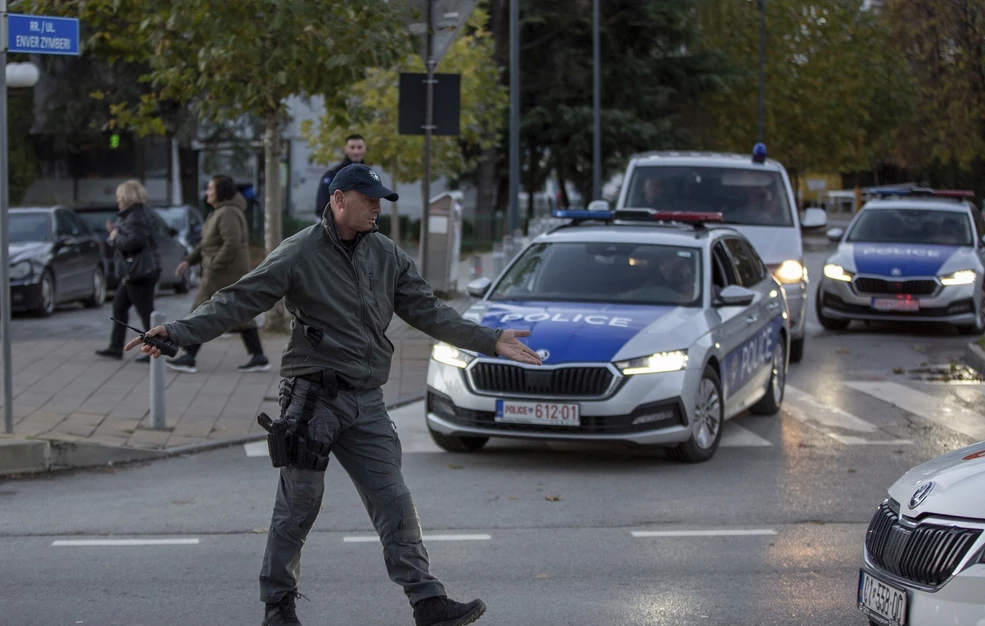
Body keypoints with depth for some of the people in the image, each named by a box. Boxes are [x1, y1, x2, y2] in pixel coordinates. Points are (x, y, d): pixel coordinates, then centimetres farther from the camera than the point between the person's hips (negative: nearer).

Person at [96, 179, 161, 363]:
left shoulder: (135, 218, -18)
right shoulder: (141, 214, 15)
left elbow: (134, 241, -30)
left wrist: (115, 238, -14)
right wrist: (115, 231, 10)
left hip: (139, 272, -11)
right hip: (134, 272, 11)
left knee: (146, 312, -6)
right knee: (119, 306, 17)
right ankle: (116, 348, 22)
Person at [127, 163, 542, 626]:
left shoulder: (387, 255, 11)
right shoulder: (298, 254, -7)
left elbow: (427, 310, 15)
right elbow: (238, 301, -10)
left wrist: (490, 341, 11)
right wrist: (177, 333, -22)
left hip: (366, 404, 5)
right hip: (313, 397, -5)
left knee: (394, 503, 2)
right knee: (297, 507, 1)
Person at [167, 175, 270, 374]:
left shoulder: (227, 214, -18)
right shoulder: (221, 212, 15)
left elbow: (232, 244, -28)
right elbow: (208, 242, 21)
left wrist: (213, 267, -21)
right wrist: (189, 261, 14)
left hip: (224, 272, -10)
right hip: (231, 273, 10)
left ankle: (189, 358, 4)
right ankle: (259, 358, 6)